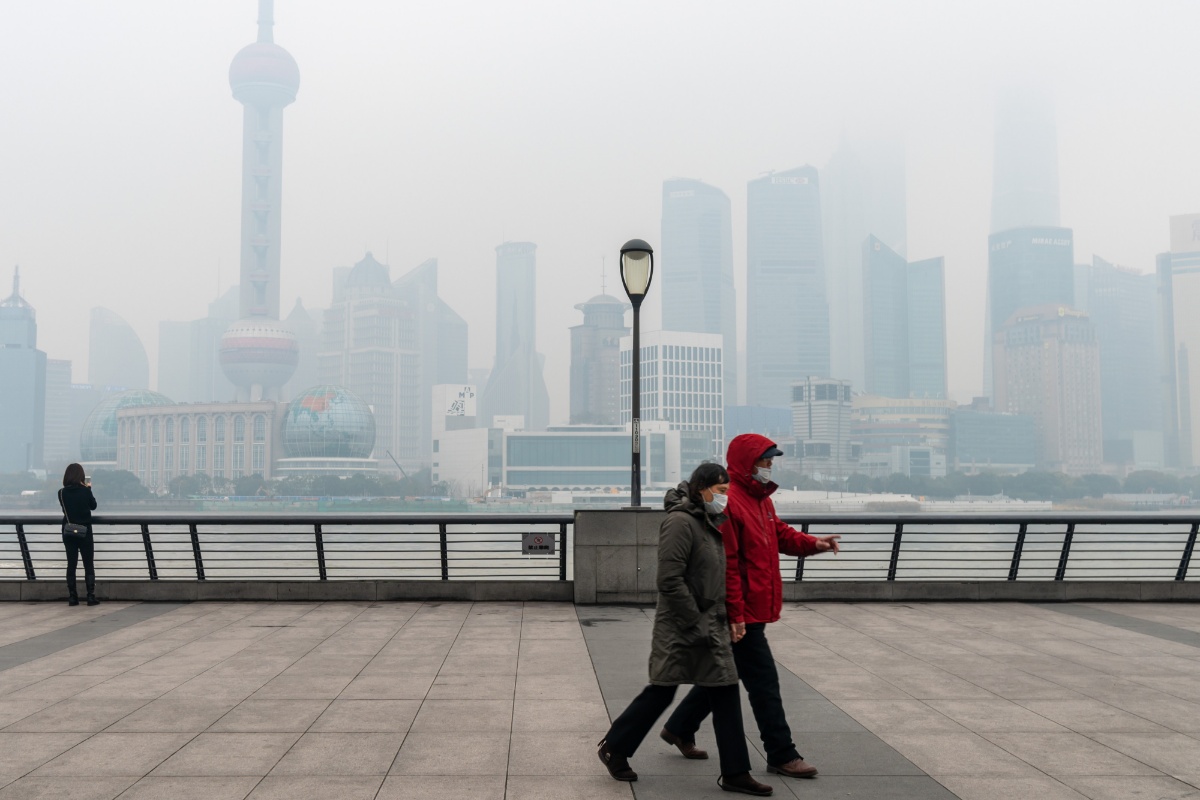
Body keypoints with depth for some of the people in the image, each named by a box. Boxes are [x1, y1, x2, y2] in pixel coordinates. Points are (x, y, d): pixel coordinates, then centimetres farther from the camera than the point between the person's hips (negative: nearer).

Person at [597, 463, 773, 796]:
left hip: (710, 627, 9)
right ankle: (613, 748, 22)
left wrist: (719, 620, 12)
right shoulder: (681, 522, -17)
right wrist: (696, 624, -20)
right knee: (661, 692, 2)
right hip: (680, 629, -9)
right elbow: (669, 581, -23)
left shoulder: (709, 524, 12)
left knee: (725, 694, 7)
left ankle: (734, 773, 14)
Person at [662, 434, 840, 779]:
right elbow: (726, 566, -22)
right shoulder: (729, 503, -21)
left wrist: (813, 543, 0)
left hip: (755, 609, 10)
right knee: (764, 682, 0)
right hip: (744, 615, -10)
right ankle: (782, 756, 11)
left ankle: (680, 729, 33)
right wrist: (735, 615, -22)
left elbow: (781, 534, 19)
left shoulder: (761, 499, 12)